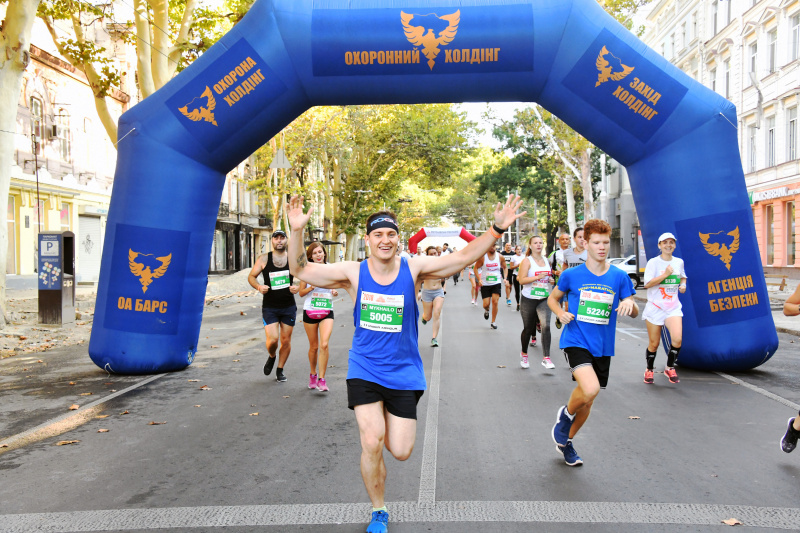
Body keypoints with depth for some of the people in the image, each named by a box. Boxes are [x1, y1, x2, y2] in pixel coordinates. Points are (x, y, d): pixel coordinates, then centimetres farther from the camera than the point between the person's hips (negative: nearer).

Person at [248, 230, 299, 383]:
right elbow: (251, 276, 6)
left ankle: (280, 370, 26)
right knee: (273, 339, -13)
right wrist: (259, 287, -14)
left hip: (289, 307, 2)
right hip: (269, 307, -1)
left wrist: (298, 287, -13)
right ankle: (271, 357, 22)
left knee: (286, 340, 7)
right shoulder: (264, 259, -1)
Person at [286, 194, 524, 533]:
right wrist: (297, 231, -19)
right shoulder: (354, 272, -6)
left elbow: (464, 257, -9)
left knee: (400, 452, 1)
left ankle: (385, 422, 39)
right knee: (372, 444, -11)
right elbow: (300, 269, -4)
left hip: (403, 372, 1)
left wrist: (497, 228, -20)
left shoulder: (413, 269, -7)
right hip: (364, 369, 0)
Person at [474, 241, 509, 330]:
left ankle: (493, 322, 5)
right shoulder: (482, 257, -9)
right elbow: (475, 268, 0)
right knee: (486, 304, -3)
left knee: (495, 302, -10)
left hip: (496, 283, 1)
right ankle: (486, 310, 36)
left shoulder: (500, 257, -3)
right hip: (485, 284, -1)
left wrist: (505, 278, -2)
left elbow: (504, 268, 13)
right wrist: (479, 279, -12)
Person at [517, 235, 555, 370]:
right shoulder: (527, 261, -5)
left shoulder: (546, 261, 11)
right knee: (528, 328, 9)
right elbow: (522, 280, -15)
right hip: (529, 299, -3)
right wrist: (538, 277, -24)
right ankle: (524, 354, 33)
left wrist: (551, 280, 5)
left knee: (546, 326, -16)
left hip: (544, 299, 3)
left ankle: (546, 358, -15)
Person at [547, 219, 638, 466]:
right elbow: (552, 299, 12)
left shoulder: (619, 277, 2)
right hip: (576, 341, -3)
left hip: (602, 347, 4)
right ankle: (565, 414, 6)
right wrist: (561, 313, -9)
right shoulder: (571, 274, -3)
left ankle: (567, 441, 37)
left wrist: (630, 303, -17)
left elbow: (634, 313, 6)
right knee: (590, 389, -27)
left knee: (588, 399, 13)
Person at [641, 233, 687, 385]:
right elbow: (647, 283, -15)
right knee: (654, 343, 4)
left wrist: (683, 284, 8)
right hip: (655, 307, -3)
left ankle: (670, 368, 6)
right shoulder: (653, 262, -6)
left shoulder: (679, 262, 9)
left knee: (677, 339, -17)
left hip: (673, 307, 3)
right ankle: (649, 369, 29)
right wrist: (665, 274, -20)